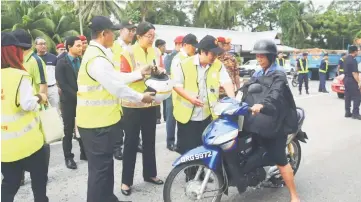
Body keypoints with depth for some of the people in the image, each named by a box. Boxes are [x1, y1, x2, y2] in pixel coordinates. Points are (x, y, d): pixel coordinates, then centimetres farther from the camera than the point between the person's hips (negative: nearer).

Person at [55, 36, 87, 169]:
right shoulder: (61, 63, -4)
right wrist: (76, 95, -16)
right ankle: (68, 157, 14)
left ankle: (84, 153, 22)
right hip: (69, 101, -3)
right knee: (69, 130, 4)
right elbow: (62, 83, -11)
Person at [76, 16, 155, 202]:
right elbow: (117, 87, -19)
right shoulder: (97, 58, -22)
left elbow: (116, 78, 14)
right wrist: (141, 97, -6)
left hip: (100, 119, 11)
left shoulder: (97, 54, 13)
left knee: (105, 164, 21)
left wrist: (140, 73, 15)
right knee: (100, 167, 2)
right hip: (97, 123, -11)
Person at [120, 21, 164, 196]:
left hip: (151, 103, 5)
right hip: (132, 104, -5)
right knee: (131, 142, 2)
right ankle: (126, 180, 13)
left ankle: (150, 174, 30)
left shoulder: (156, 53, 7)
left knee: (150, 140, 15)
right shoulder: (128, 53, -8)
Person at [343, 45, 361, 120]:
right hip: (352, 80, -9)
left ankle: (347, 112, 15)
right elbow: (354, 73, -22)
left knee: (347, 96, 11)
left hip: (346, 79, 9)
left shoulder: (346, 59, 11)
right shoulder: (353, 60, -18)